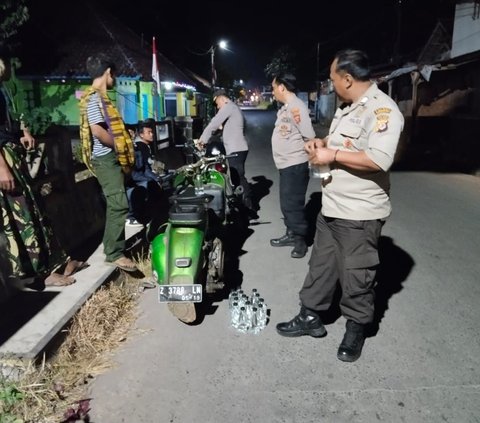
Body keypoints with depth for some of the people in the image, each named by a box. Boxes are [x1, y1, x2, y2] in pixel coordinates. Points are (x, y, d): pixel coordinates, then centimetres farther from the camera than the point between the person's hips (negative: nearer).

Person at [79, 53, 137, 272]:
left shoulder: (98, 96, 18)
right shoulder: (94, 98, -13)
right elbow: (97, 130, -23)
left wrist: (124, 135, 12)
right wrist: (118, 145, -12)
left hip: (110, 158, 11)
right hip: (106, 158, -11)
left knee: (115, 205, 15)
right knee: (119, 205, -12)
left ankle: (113, 247, 26)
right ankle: (114, 254, -6)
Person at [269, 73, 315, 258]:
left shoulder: (296, 105, -15)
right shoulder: (284, 107, 15)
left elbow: (309, 136, -22)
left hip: (295, 165, -10)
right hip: (285, 164, 10)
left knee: (293, 204, -5)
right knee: (286, 203, 16)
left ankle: (300, 240, 8)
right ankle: (291, 235, 29)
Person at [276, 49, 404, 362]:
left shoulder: (383, 109, -19)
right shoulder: (348, 107, 12)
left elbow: (380, 159, -31)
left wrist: (331, 156, -23)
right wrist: (322, 143, 6)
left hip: (359, 213, -9)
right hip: (331, 207, 9)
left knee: (356, 276, 6)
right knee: (321, 265, 18)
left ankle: (356, 329, 27)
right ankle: (310, 317, 33)